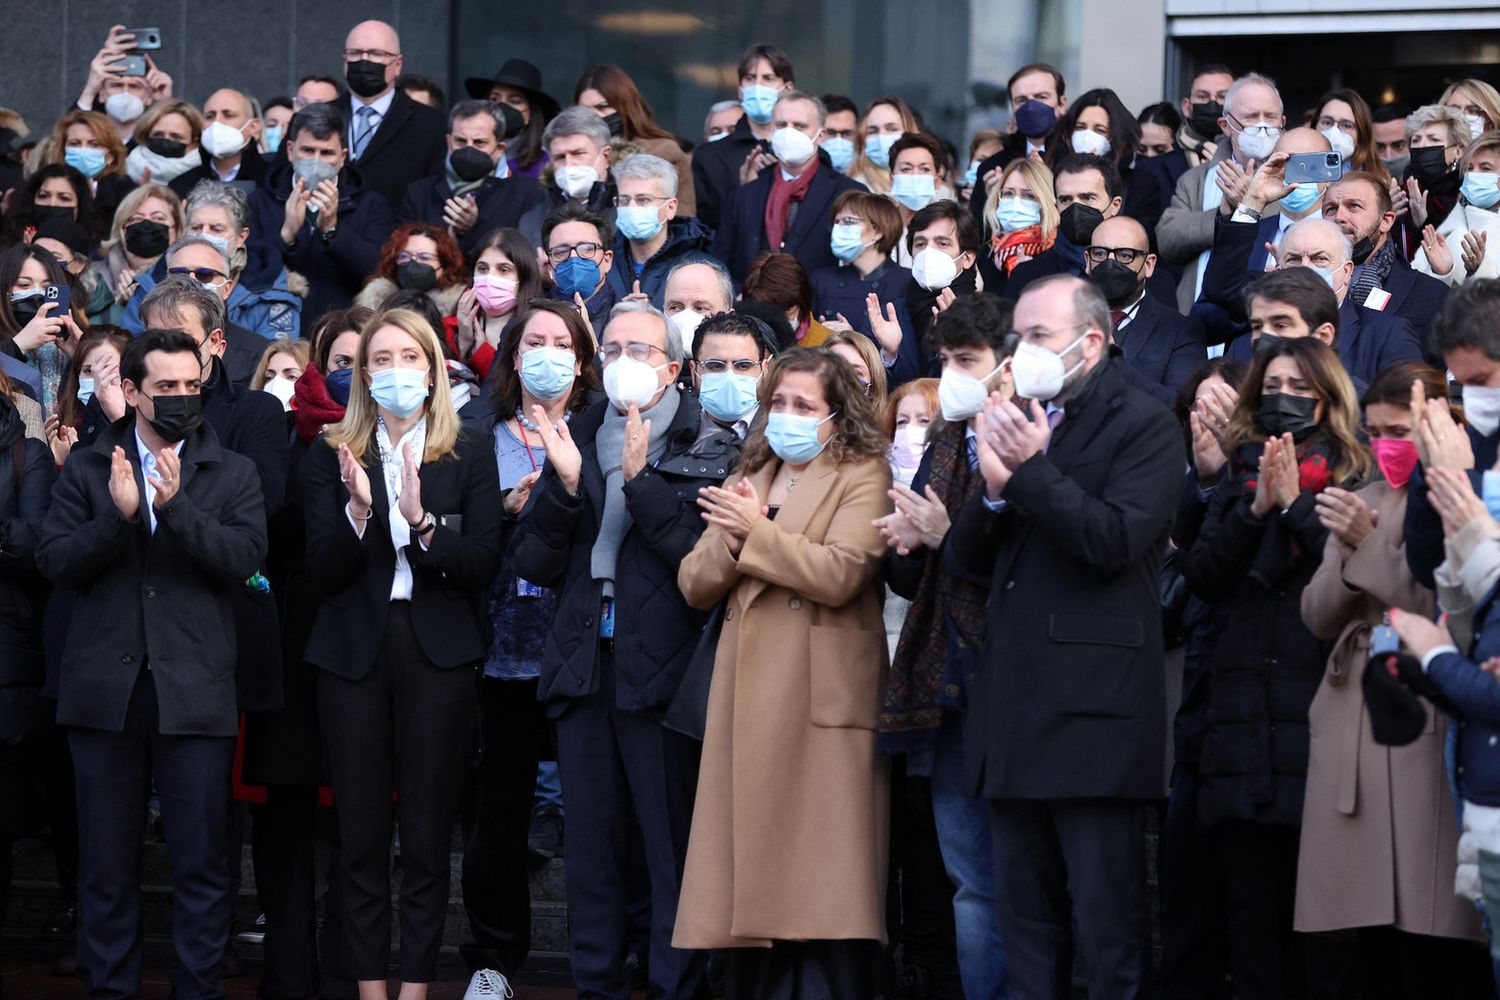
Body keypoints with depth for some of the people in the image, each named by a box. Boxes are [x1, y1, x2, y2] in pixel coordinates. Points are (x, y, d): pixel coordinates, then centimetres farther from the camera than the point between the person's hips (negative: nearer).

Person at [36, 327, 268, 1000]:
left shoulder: (232, 474, 7)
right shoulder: (87, 469, 9)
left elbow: (244, 557, -8)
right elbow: (55, 561, -1)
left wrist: (176, 504, -20)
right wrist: (118, 515, -16)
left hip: (194, 692, -1)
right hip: (105, 687, 1)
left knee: (202, 862, -1)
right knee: (107, 862, 7)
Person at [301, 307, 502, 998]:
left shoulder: (468, 455, 4)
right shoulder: (331, 456, 5)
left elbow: (484, 568, -3)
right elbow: (323, 573, -1)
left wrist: (422, 520, -19)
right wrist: (357, 510, -18)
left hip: (437, 650, -1)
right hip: (353, 651, 1)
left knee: (427, 837, 1)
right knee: (361, 836, 2)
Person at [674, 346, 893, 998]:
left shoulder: (861, 477, 1)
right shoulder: (748, 481, 21)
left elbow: (840, 575, -15)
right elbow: (695, 585, 13)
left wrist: (757, 532, -10)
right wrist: (731, 535, -5)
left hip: (820, 697, -6)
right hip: (749, 696, 6)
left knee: (821, 872, -9)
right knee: (750, 870, 4)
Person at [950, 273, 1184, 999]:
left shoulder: (1144, 426, -3)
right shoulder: (1018, 423, 17)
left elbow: (1118, 539, -16)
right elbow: (965, 558, 12)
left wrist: (1031, 470, -18)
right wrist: (994, 489, -7)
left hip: (1092, 706, -7)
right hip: (1013, 703, 7)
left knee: (1108, 912, -5)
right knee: (1024, 915, 10)